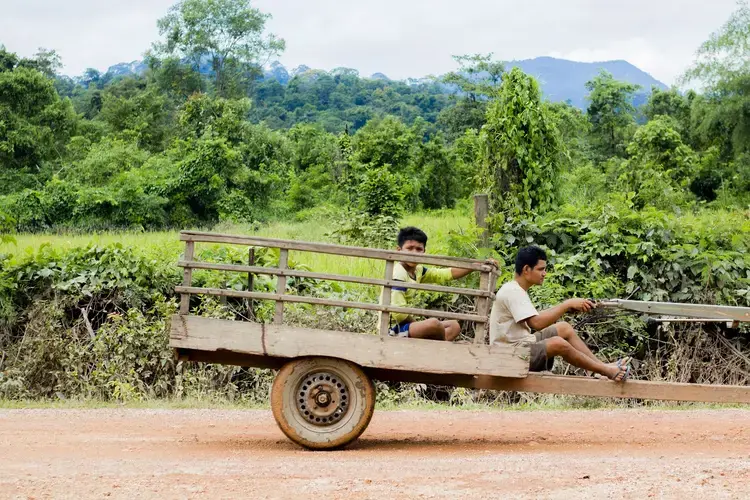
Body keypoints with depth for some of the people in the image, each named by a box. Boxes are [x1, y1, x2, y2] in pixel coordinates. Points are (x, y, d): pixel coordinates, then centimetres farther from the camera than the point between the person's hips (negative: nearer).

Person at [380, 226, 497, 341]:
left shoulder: (418, 271, 7)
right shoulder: (398, 274, -19)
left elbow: (448, 274, 9)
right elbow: (398, 314, -25)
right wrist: (421, 325, -10)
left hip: (406, 324, 10)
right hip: (393, 329, -10)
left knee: (454, 326, 14)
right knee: (433, 323, -33)